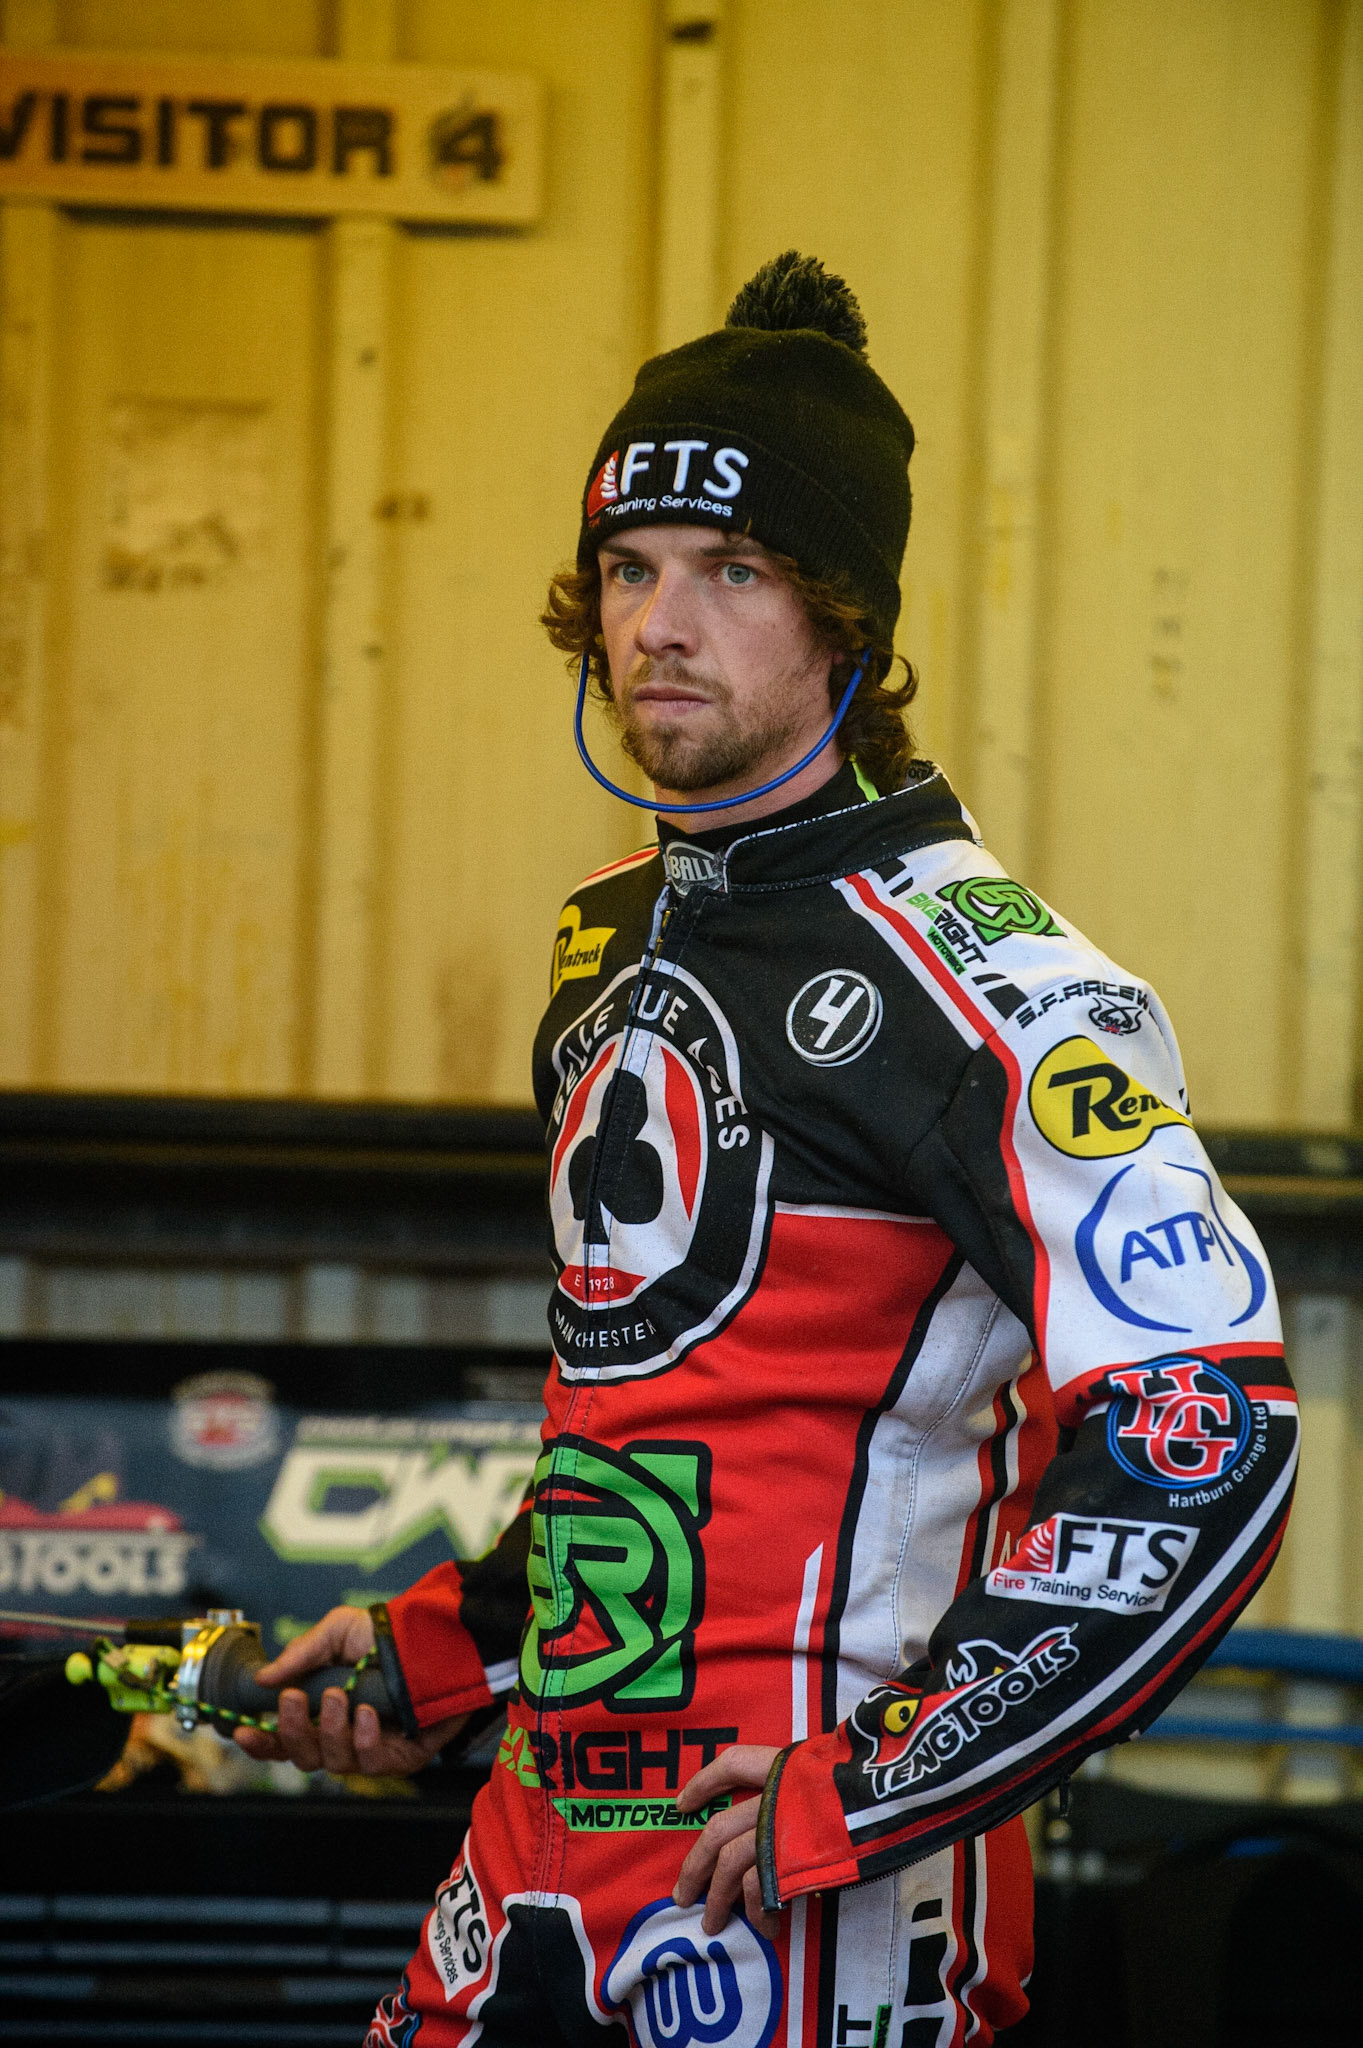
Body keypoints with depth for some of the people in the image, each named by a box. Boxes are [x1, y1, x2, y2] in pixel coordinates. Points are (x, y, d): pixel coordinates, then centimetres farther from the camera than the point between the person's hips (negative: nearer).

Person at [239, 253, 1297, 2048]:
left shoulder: (975, 981, -13)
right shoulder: (621, 941, 13)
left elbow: (1202, 1447, -20)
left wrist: (866, 1796, -20)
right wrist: (437, 1650, 18)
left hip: (813, 1901, -7)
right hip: (550, 1827, 8)